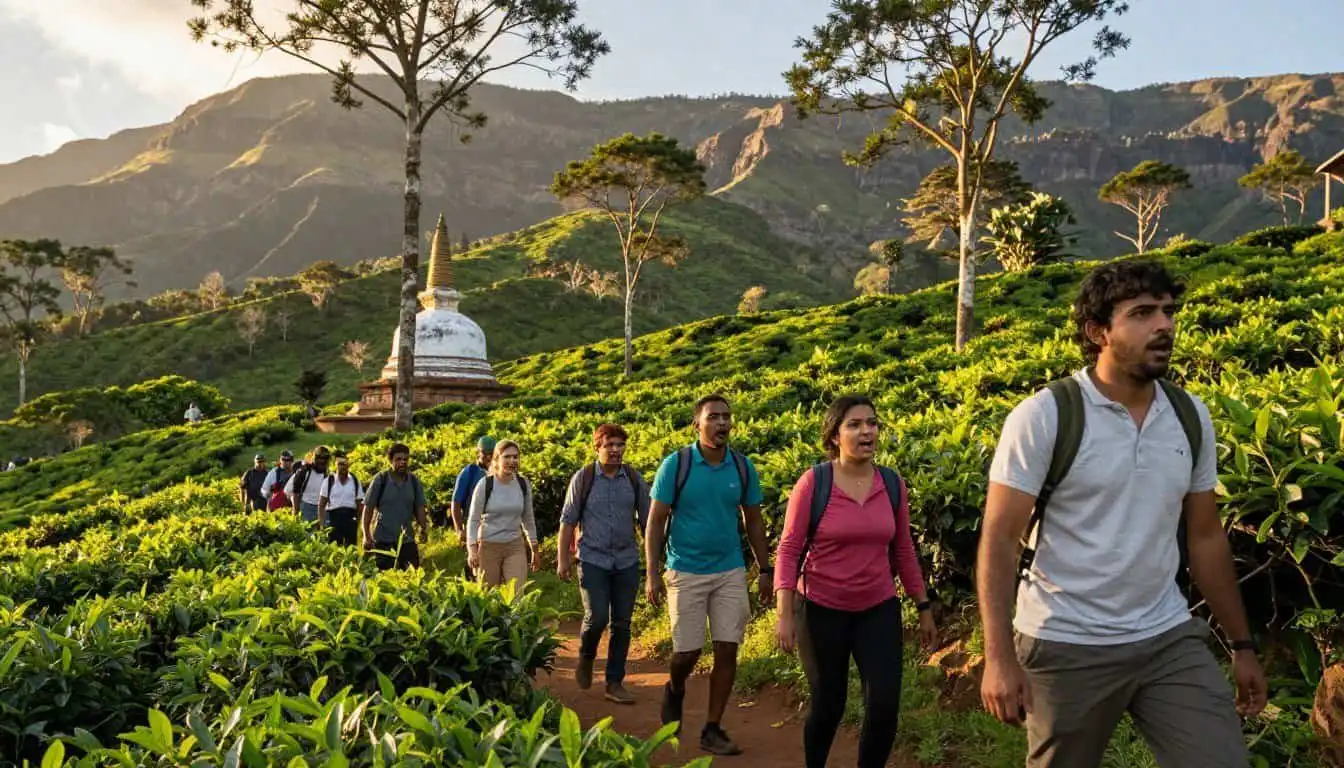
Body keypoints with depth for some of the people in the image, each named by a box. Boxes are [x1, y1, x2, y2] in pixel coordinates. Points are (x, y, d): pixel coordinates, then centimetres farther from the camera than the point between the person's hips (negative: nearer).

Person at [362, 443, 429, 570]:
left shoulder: (414, 481, 5)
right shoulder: (380, 479, -2)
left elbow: (420, 508, 8)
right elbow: (368, 508, 0)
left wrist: (424, 529, -8)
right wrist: (366, 535, -6)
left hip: (407, 540, 2)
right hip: (383, 540, -2)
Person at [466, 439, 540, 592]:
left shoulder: (523, 484, 2)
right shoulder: (485, 484, -8)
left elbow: (528, 519, 12)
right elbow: (473, 519, -5)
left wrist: (535, 549, 15)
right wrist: (472, 549, -16)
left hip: (515, 546, 2)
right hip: (488, 546, -2)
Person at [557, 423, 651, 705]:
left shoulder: (634, 479, 4)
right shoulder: (583, 478, -2)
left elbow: (646, 519, 9)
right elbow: (568, 520, 2)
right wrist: (563, 558, -1)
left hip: (627, 561, 3)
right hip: (593, 560, -2)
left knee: (622, 624, 4)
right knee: (596, 618, -11)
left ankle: (615, 683, 16)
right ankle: (586, 657, 21)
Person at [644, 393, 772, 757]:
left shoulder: (743, 467, 0)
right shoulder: (675, 464, -9)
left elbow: (754, 522, 10)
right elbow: (655, 522, -6)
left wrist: (765, 569, 7)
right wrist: (652, 574, -11)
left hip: (731, 572, 3)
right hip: (685, 572, -3)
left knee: (727, 651, 2)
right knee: (688, 652, 0)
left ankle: (712, 730, 15)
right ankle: (674, 690, 35)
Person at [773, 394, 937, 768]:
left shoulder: (893, 484, -1)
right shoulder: (813, 482, -13)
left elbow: (903, 552, 8)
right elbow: (789, 550, -11)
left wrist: (924, 608, 10)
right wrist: (784, 614, -17)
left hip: (879, 610, 3)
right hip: (822, 611, -3)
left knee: (885, 705, -6)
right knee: (828, 705, 9)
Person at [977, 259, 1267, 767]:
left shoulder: (1192, 417, 3)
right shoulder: (1043, 417, -13)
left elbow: (1205, 537, 12)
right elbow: (999, 540, -15)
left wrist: (1242, 643, 13)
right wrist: (999, 657, -21)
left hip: (1171, 639, 4)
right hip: (1064, 647, -4)